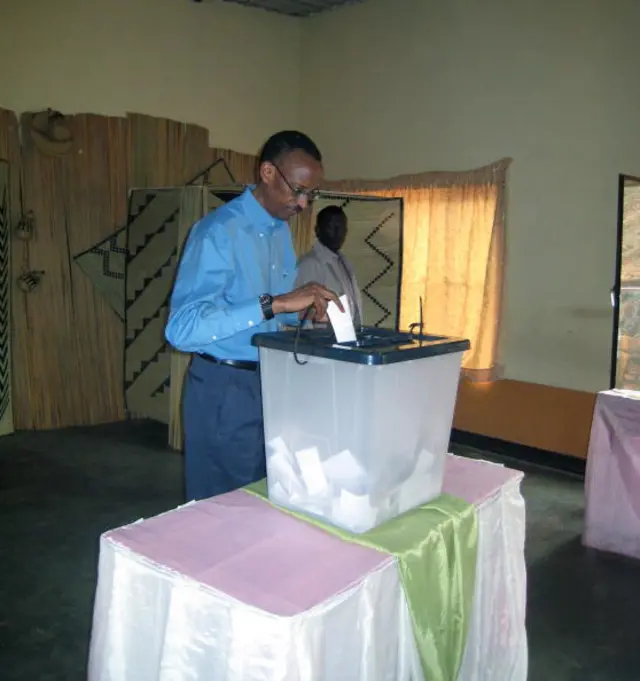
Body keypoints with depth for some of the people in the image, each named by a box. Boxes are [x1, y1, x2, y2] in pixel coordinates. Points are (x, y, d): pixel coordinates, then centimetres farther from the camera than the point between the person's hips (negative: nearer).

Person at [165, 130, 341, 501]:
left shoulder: (283, 232, 7)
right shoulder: (218, 231, -19)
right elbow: (182, 328, -30)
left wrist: (302, 310, -5)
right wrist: (275, 304, -35)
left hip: (270, 383, 8)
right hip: (224, 389, -7)